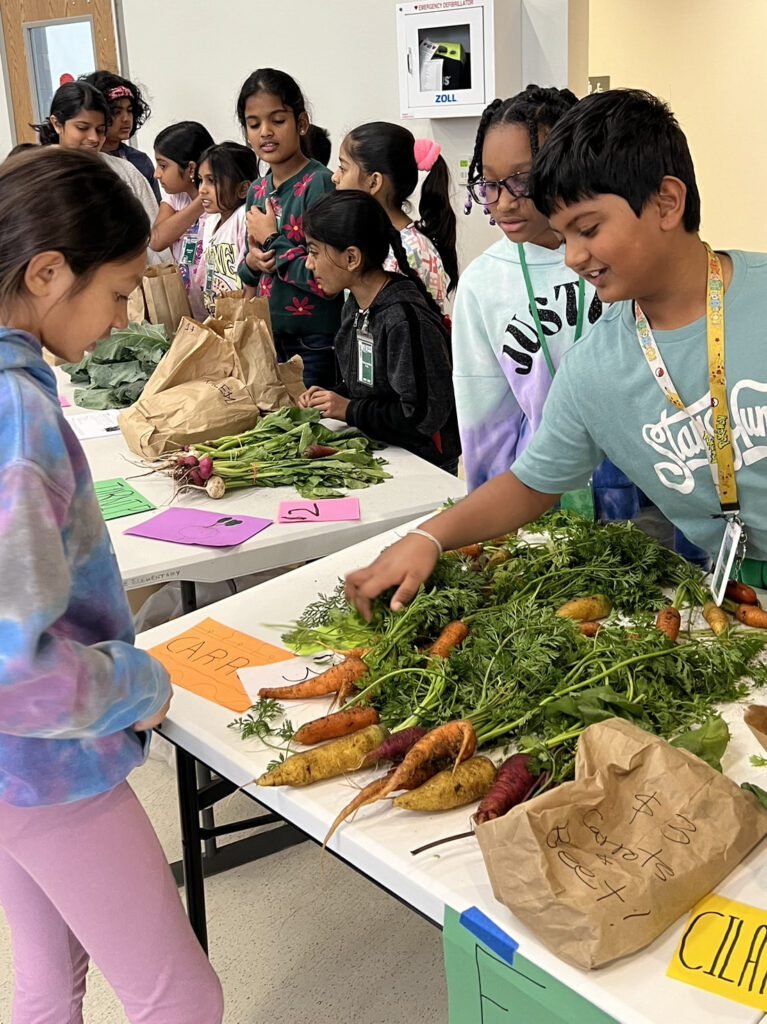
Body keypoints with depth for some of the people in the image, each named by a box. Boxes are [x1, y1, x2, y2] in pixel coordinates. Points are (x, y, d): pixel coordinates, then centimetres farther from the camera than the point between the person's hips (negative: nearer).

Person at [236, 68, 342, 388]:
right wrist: (252, 262, -3)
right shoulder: (257, 192, 8)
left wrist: (273, 241, -12)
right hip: (269, 338, 7)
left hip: (315, 342, -7)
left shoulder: (319, 184, -13)